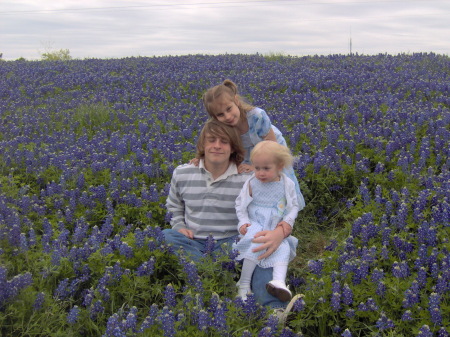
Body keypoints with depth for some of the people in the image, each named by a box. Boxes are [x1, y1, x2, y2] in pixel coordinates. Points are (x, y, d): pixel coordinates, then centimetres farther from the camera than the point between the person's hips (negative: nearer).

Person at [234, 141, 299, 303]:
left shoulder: (287, 185, 0)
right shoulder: (252, 183, -3)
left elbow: (294, 206, 7)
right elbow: (240, 203, 5)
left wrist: (288, 221, -10)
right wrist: (243, 221, -7)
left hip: (276, 228, 3)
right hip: (255, 225, -2)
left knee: (283, 248, -23)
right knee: (255, 245, -28)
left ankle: (279, 281, -36)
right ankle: (244, 284, -20)